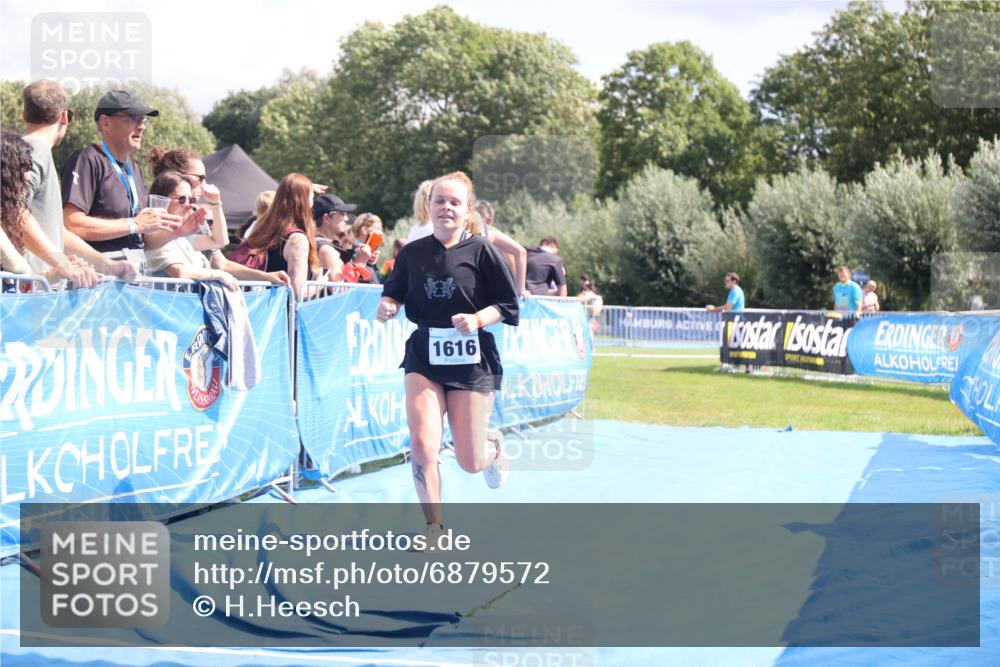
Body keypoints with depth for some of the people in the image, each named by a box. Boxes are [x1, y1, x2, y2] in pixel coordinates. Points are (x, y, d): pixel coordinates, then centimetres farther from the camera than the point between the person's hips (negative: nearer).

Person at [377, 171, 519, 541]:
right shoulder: (412, 252, 1)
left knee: (470, 462, 3)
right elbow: (394, 292, 11)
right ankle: (434, 529, 3)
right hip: (424, 357, 2)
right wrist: (388, 306, -12)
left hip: (472, 361, -2)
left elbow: (508, 305, -3)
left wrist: (478, 319, -20)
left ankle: (493, 444, 42)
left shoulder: (480, 250, -6)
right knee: (422, 445, -16)